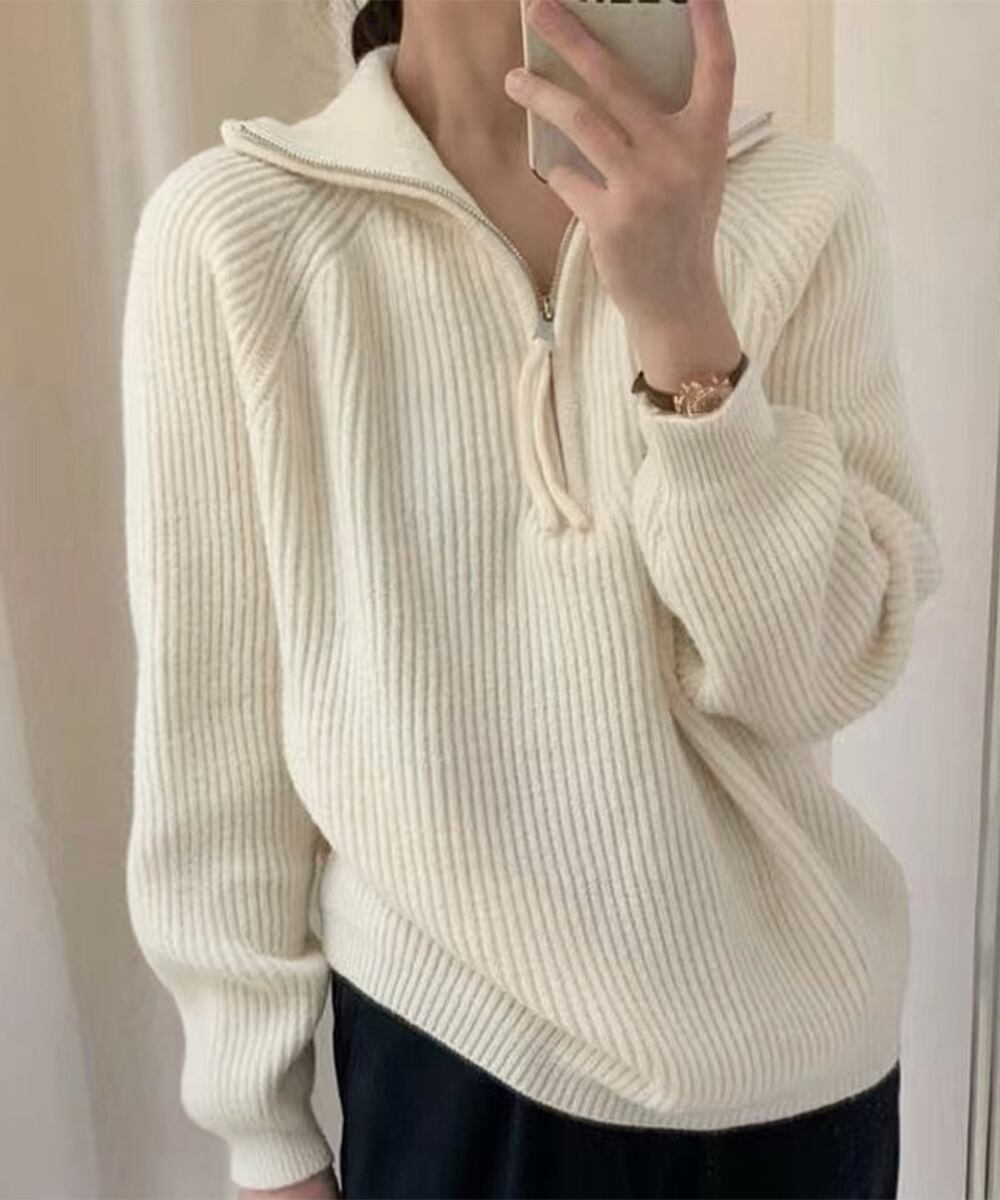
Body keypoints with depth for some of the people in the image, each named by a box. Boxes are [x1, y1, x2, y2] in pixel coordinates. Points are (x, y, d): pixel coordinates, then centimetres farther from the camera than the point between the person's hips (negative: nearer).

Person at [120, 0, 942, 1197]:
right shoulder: (232, 229, -12)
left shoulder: (804, 204, -8)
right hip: (448, 1047, -1)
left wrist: (683, 318, -25)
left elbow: (816, 673, -12)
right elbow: (210, 714, -7)